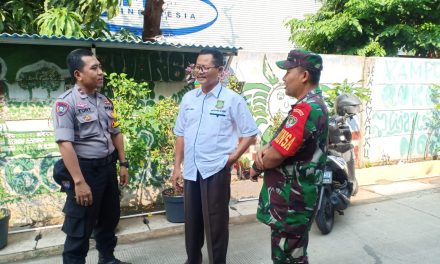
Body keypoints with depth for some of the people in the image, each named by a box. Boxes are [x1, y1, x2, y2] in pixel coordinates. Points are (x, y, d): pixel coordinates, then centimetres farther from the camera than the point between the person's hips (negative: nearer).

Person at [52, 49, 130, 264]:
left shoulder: (104, 101, 7)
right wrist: (79, 182, -25)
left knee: (110, 218, 23)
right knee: (79, 228, 7)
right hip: (85, 169, -7)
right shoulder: (66, 103, -15)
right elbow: (65, 144, -22)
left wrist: (123, 164, 12)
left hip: (108, 167, 7)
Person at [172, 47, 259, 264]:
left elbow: (250, 134, -3)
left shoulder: (232, 99, -7)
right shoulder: (188, 98, 8)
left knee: (215, 223, 7)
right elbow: (180, 134, 12)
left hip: (216, 170, -5)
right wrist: (177, 166, 10)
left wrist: (232, 157, -10)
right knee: (192, 221, 18)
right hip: (190, 170, 5)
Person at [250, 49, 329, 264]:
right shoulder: (316, 105, 10)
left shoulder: (305, 110, -24)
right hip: (297, 197, 10)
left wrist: (255, 168, -4)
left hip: (290, 202, -10)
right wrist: (264, 149, -6)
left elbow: (275, 156, -25)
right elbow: (283, 140, 14)